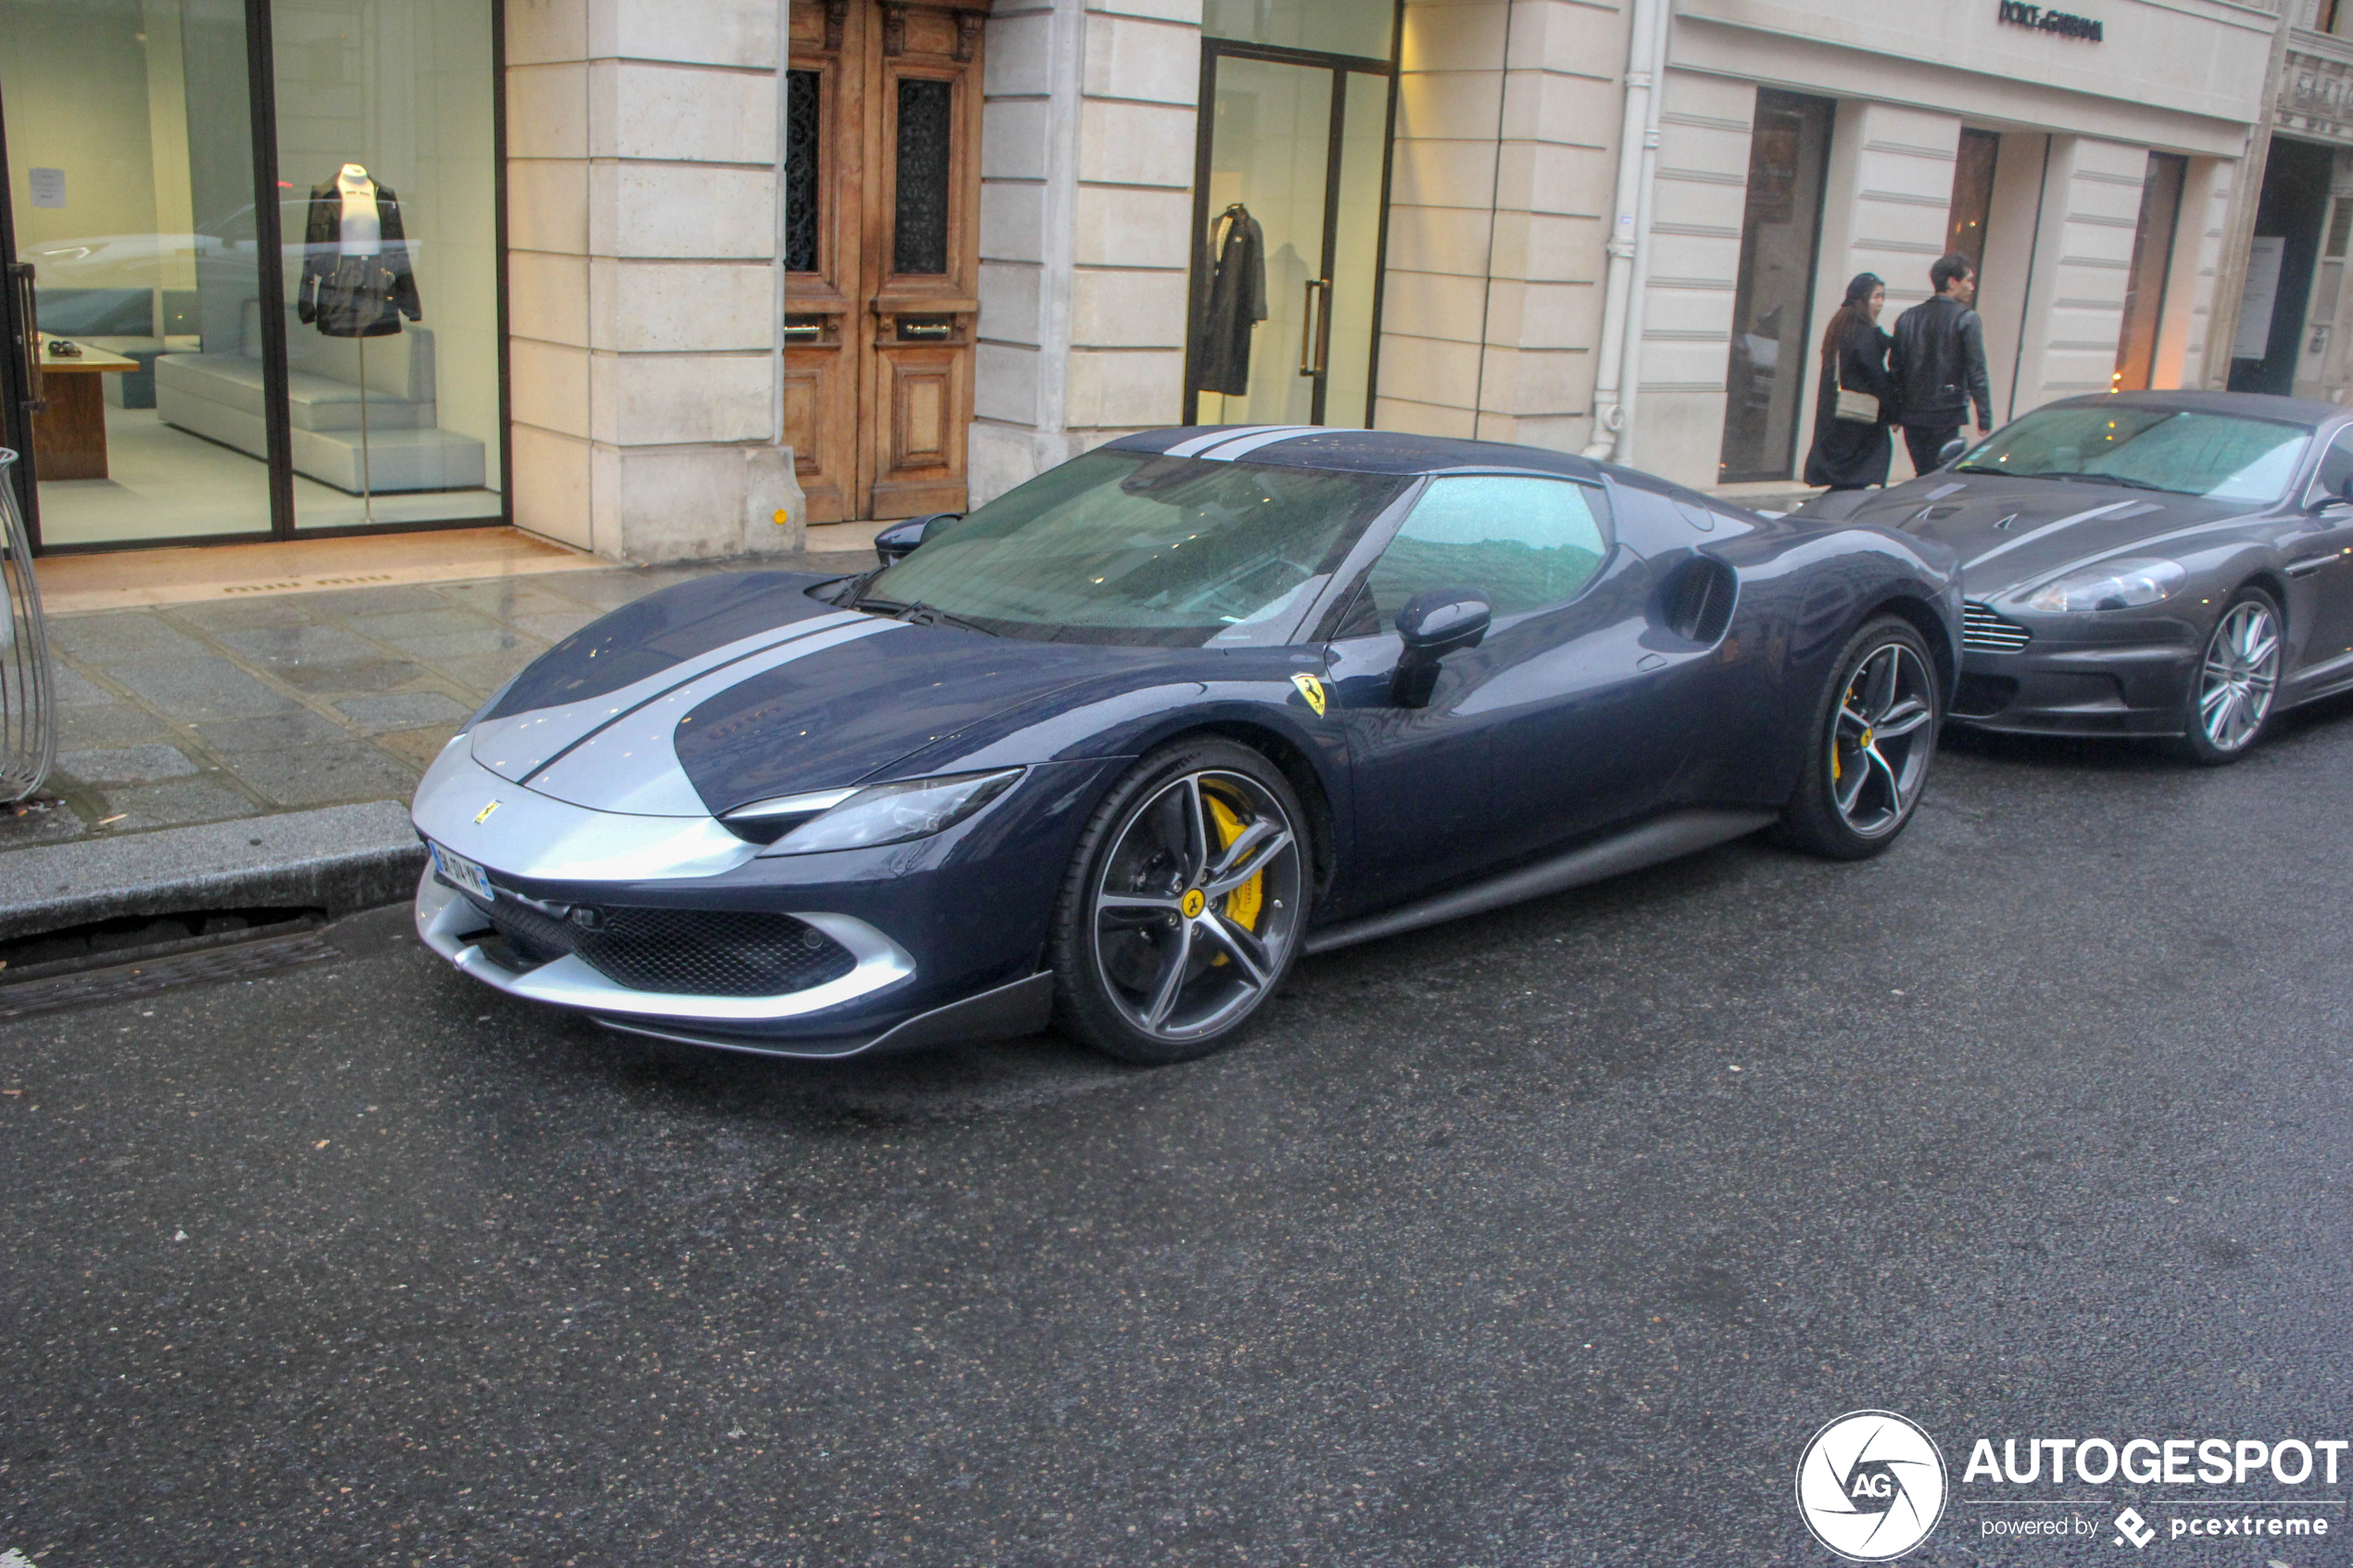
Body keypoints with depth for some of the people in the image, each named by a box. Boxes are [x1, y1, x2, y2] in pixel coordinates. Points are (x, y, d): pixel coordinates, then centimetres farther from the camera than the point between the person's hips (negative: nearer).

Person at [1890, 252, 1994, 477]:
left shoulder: (1907, 318, 9)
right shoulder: (1967, 320, -7)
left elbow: (1895, 368, 11)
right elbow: (1977, 374, -11)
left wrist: (1895, 414, 16)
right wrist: (1985, 419, -9)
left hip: (1912, 416, 5)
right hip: (1946, 416, -5)